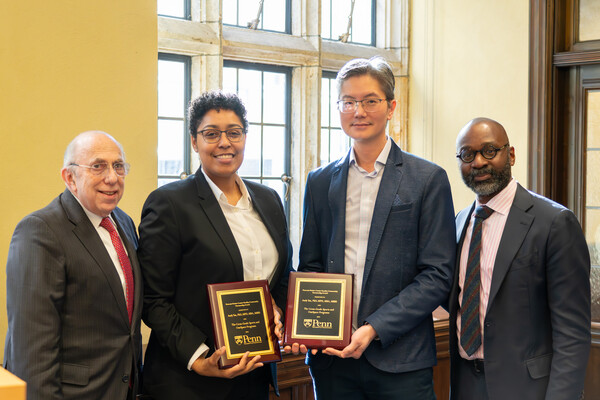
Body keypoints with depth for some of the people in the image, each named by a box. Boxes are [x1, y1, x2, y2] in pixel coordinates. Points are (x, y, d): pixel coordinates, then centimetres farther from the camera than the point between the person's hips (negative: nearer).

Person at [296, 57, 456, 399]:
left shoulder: (429, 179, -2)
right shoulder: (320, 182, 9)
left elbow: (438, 275, -6)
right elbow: (310, 267, 13)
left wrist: (374, 328, -15)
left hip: (400, 360, -3)